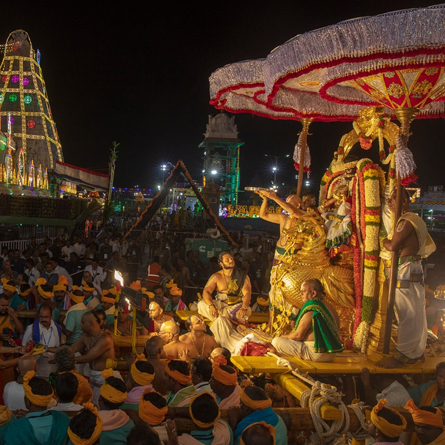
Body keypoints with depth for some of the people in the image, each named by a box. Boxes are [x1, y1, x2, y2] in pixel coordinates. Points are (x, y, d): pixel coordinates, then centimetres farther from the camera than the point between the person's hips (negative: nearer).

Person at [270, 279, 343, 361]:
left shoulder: (311, 309, -18)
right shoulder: (329, 306, 8)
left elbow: (298, 335, -16)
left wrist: (283, 336, 3)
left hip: (316, 354, -9)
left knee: (276, 341, -13)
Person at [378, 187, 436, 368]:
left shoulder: (406, 221, -15)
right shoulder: (413, 219, 19)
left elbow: (393, 246, -24)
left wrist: (384, 241, -1)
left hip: (406, 273, -11)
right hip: (407, 272, 11)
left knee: (408, 316, -6)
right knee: (415, 316, 15)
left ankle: (402, 356, -3)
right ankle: (416, 352, 23)